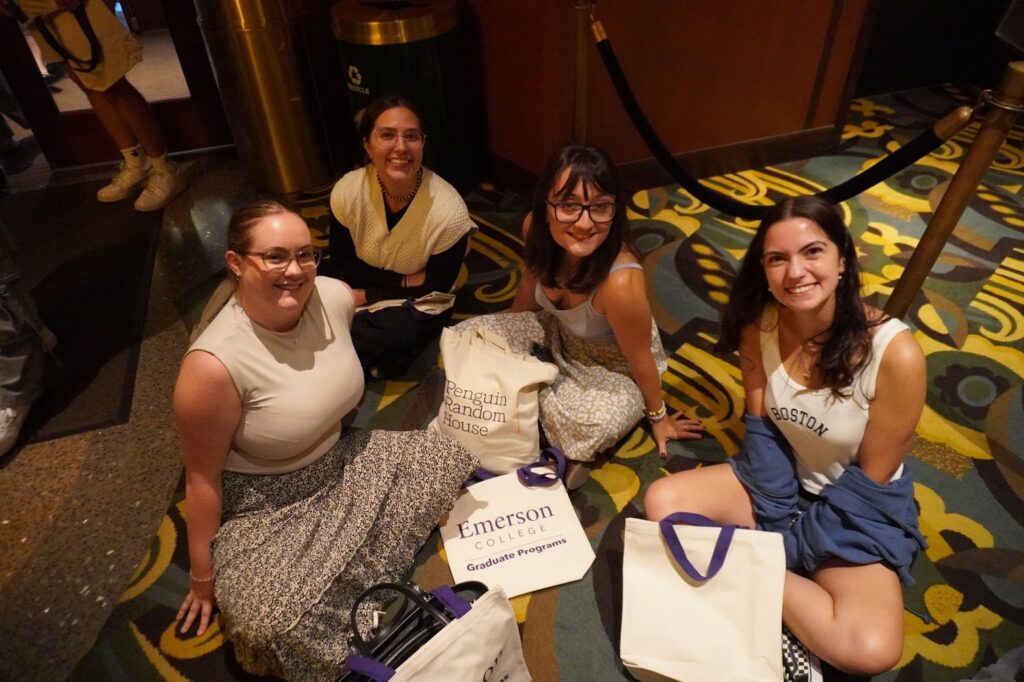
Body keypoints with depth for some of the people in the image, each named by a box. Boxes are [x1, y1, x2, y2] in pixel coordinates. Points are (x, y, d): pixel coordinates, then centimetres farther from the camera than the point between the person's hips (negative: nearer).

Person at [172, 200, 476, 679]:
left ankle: (333, 561, 11)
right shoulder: (214, 364, -31)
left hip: (339, 464, 7)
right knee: (269, 622, -31)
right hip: (262, 509, -6)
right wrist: (202, 577, -6)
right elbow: (202, 478, -18)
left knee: (449, 461, 2)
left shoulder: (335, 298, -14)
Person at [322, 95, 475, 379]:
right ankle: (367, 357, 1)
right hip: (359, 292, 2)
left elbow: (435, 288, -13)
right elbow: (340, 265, -6)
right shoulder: (348, 191, -16)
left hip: (418, 304, -1)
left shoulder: (448, 210, -23)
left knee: (399, 332, -32)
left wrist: (365, 296, -16)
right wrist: (403, 280, -21)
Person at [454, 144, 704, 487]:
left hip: (615, 368, -5)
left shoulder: (620, 282, -41)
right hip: (557, 335, 5)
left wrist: (658, 416, -4)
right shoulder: (534, 228, -24)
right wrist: (508, 329, 19)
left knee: (598, 424, -36)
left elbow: (640, 358, -22)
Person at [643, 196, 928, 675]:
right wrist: (777, 525, -14)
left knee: (871, 650, -27)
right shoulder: (759, 324, -14)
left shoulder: (895, 353, -27)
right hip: (779, 481, 3)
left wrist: (787, 548, -15)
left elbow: (870, 480, -16)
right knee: (662, 501, -16)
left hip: (858, 507, -3)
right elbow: (760, 429, -5)